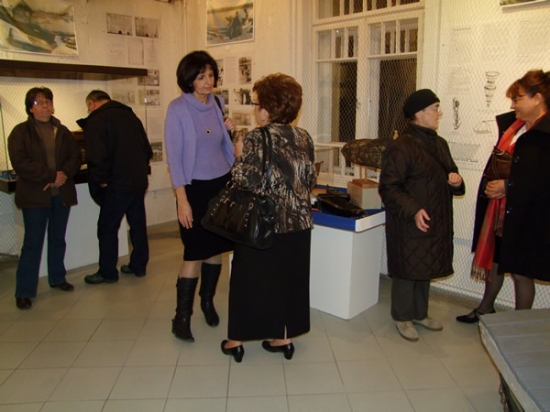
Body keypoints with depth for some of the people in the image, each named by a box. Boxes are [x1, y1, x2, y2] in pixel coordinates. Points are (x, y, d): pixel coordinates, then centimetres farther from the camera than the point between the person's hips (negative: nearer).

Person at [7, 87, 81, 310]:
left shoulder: (63, 132, 10)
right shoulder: (20, 132, -2)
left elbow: (76, 157, 4)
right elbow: (20, 162, -13)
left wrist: (63, 174, -15)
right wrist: (51, 176, -20)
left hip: (61, 193, 4)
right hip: (35, 195, -4)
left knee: (58, 239, 15)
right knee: (33, 242, -2)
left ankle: (57, 278, 31)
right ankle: (24, 291, 7)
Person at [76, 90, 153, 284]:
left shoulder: (96, 121, -10)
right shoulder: (131, 116, 12)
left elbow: (96, 157, -20)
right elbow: (147, 150, 15)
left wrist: (101, 180, -7)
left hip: (117, 184, -7)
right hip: (139, 181, 7)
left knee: (107, 228, 6)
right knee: (138, 224, 14)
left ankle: (108, 272, 14)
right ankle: (139, 266, 24)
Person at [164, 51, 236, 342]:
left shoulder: (217, 104, 6)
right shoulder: (178, 109, -9)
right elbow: (174, 157, -12)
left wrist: (230, 131, -4)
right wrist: (182, 200, -16)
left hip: (222, 184, 5)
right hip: (195, 187, -5)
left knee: (216, 248, 10)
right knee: (194, 253, -4)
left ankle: (207, 301, 30)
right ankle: (181, 317, 9)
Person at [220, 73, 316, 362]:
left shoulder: (256, 139, -15)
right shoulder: (304, 138, 4)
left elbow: (249, 182, -20)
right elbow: (311, 180, 9)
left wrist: (240, 157, -3)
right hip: (298, 222, 6)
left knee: (249, 278, 10)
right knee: (289, 278, 15)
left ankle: (236, 340, 23)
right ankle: (284, 338, 27)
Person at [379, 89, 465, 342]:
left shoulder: (439, 144, 11)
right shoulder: (402, 147, -16)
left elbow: (449, 175, 24)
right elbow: (388, 187, -18)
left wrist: (456, 182, 1)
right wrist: (413, 210, -26)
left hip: (436, 222, 8)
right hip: (409, 224, -8)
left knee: (426, 269, 19)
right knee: (407, 270, 4)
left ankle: (420, 313, 36)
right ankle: (402, 317, 23)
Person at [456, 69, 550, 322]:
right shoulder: (512, 125, 8)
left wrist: (508, 185, -17)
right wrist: (491, 185, -1)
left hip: (526, 215, -7)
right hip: (498, 208, 7)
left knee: (521, 270, 7)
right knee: (493, 259, 20)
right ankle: (485, 308, 40)